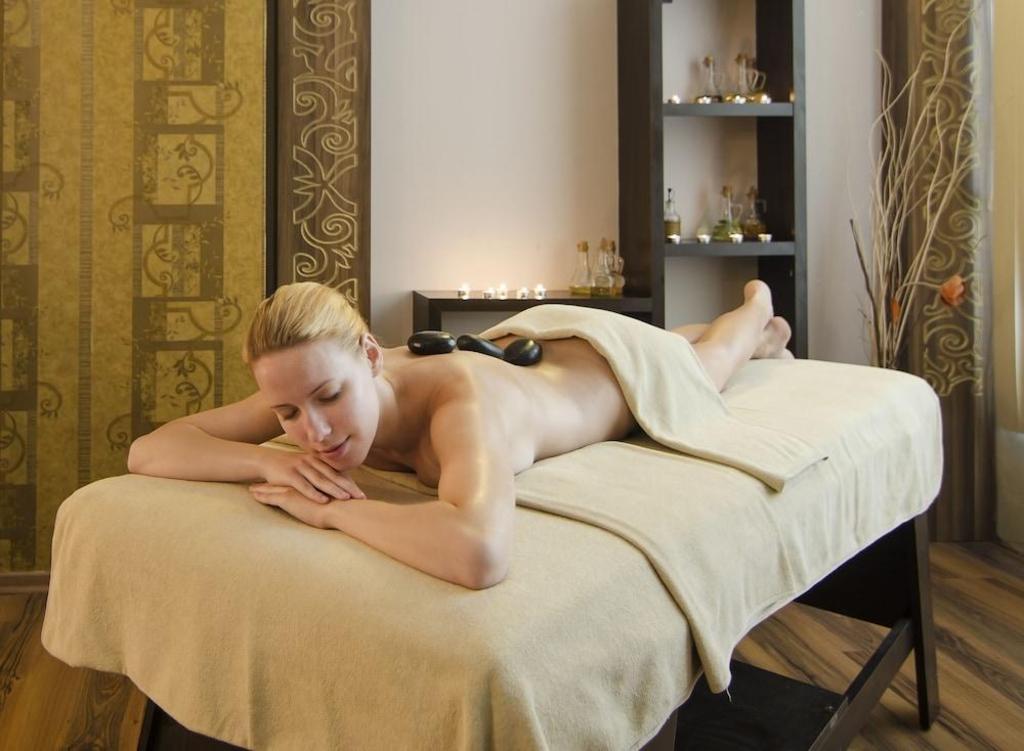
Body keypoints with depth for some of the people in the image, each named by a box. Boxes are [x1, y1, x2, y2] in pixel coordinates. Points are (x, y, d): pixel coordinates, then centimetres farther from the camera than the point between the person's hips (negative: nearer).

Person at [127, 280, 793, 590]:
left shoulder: (462, 400, -53)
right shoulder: (313, 381, -35)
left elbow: (480, 555, -73)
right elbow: (148, 451, -33)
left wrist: (332, 509, -59)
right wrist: (270, 462, -51)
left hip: (614, 365, -5)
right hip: (532, 347, 5)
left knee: (704, 365, 33)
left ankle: (759, 317, 69)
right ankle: (757, 317, 73)